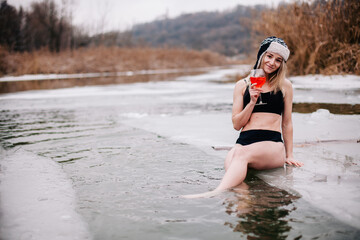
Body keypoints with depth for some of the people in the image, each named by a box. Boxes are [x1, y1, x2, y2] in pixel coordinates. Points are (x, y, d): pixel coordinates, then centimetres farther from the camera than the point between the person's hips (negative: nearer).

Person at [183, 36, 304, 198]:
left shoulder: (285, 86, 16)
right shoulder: (243, 85, 16)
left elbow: (287, 123, 20)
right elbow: (236, 124, 11)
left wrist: (289, 155, 18)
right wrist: (252, 102, -3)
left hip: (273, 145, -2)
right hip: (244, 141, 2)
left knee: (242, 153, -37)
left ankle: (216, 194, -55)